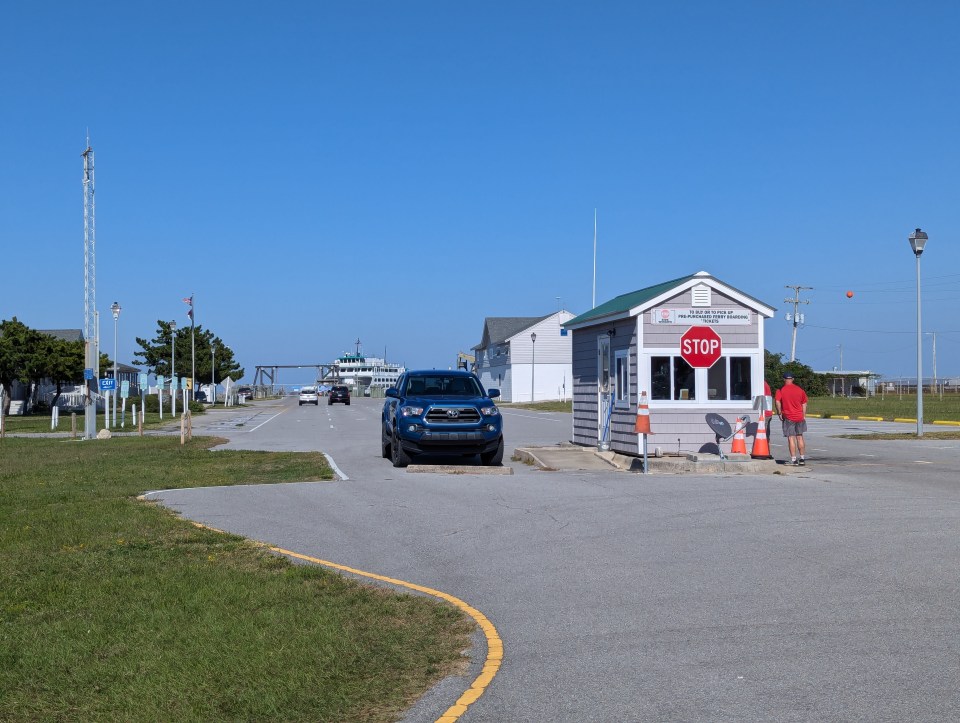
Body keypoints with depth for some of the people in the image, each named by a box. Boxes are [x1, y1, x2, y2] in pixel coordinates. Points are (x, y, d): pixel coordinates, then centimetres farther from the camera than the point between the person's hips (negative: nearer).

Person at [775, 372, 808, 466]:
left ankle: (793, 460, -5)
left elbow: (778, 402, -16)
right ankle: (802, 458, 17)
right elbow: (804, 403, 11)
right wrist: (804, 416, 17)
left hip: (788, 418, -4)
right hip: (799, 417, 4)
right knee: (800, 438, 13)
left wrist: (779, 413, -5)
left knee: (791, 438, -2)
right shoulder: (800, 390, 8)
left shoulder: (780, 390, -4)